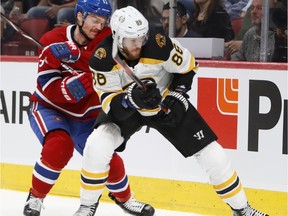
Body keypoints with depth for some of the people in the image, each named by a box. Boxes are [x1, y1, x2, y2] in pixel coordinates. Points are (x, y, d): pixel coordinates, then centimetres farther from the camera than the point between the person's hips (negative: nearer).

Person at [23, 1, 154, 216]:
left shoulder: (106, 39, -12)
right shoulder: (52, 41, -18)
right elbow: (49, 89, -24)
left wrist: (77, 54, -42)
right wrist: (81, 83, -39)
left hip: (85, 115, 3)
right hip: (49, 109, -3)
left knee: (108, 158, -2)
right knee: (60, 145, -30)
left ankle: (123, 196, 32)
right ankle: (35, 198, -9)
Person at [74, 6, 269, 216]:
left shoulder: (160, 45, -30)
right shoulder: (103, 58, -28)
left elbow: (188, 67, -10)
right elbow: (110, 105, -28)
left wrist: (177, 100, -16)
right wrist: (132, 99, -47)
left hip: (166, 102, 0)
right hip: (125, 107, 0)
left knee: (210, 152, -5)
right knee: (96, 147, -24)